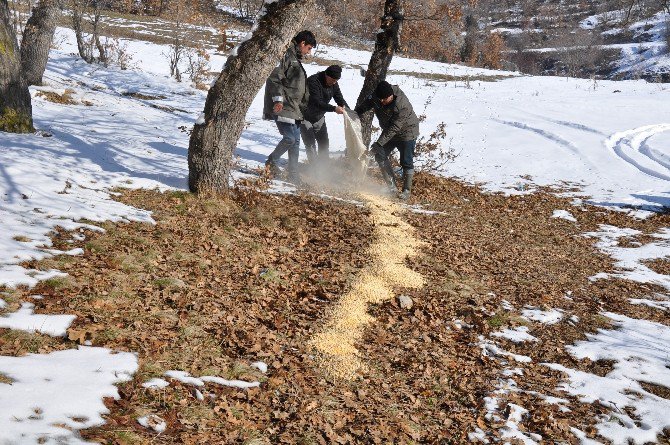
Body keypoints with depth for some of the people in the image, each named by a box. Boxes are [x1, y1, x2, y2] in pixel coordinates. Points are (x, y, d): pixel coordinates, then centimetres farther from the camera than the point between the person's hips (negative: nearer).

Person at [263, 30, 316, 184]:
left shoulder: (296, 60, 22)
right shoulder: (286, 56, -9)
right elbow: (274, 78, -17)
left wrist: (304, 104, 29)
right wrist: (278, 99, -24)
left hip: (294, 108, 10)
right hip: (282, 107, -10)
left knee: (296, 141, 8)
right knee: (290, 138, -17)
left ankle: (293, 175, 12)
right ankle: (271, 161, 3)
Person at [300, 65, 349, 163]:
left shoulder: (333, 84, -6)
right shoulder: (313, 81, -29)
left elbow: (340, 99, -4)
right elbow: (317, 103, -37)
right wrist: (334, 109, -47)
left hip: (319, 117, 7)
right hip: (306, 117, -7)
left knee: (324, 143, 7)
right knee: (310, 143, -10)